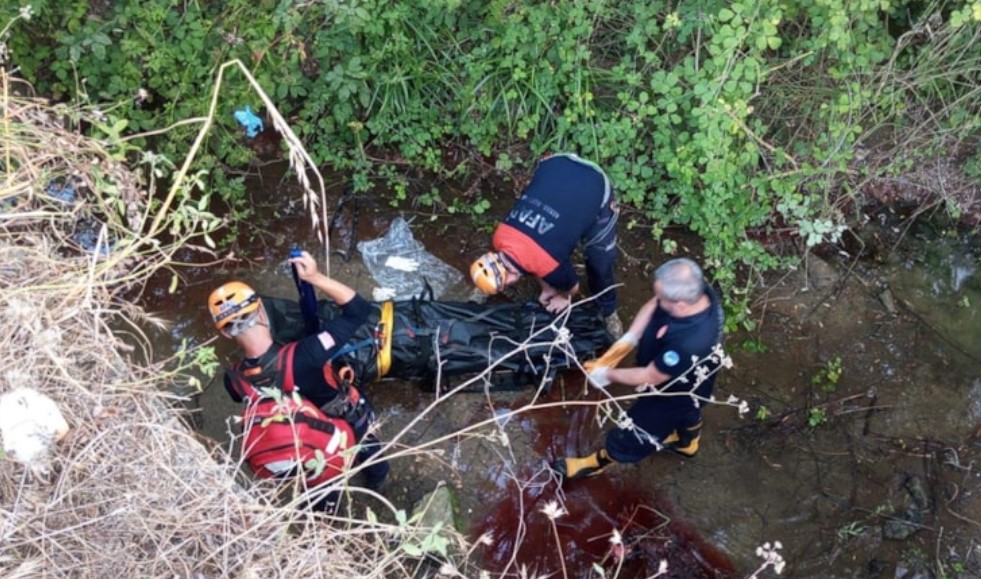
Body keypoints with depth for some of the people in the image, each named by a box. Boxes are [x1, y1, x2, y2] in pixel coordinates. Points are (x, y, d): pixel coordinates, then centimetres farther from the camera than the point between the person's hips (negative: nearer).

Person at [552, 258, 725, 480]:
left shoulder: (688, 344, -49)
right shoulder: (696, 291, -28)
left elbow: (648, 377, -32)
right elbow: (652, 306, -9)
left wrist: (607, 374, -17)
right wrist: (628, 340, -19)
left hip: (671, 397, -6)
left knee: (633, 431, 21)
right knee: (686, 413, 38)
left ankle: (599, 461, 48)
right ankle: (687, 442, 70)